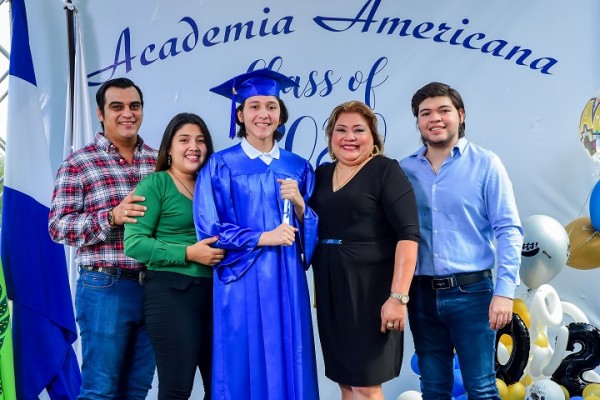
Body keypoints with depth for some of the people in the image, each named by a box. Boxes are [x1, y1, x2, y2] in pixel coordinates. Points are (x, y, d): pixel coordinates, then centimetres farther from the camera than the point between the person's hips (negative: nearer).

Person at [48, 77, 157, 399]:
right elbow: (58, 227, -7)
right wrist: (111, 217, -20)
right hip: (106, 287, -4)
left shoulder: (158, 161, 11)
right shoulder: (78, 164, -2)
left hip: (154, 286, 4)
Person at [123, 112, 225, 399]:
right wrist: (188, 253, -18)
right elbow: (133, 243, -12)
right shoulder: (155, 183, -4)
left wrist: (224, 250, 3)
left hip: (213, 292, 6)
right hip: (171, 292, -6)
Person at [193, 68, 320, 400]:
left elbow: (313, 233, 10)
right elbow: (209, 230, -7)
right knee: (245, 372, 2)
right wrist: (264, 238, -14)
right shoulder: (220, 166, -1)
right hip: (242, 284, -3)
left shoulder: (298, 168, 9)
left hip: (287, 283, 3)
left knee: (288, 371, 6)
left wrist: (300, 205, -10)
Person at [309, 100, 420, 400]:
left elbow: (408, 235, -16)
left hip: (371, 289, -6)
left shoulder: (385, 170, -8)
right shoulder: (322, 174, 11)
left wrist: (398, 296, -22)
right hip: (331, 290, 6)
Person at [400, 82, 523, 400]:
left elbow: (508, 230, -7)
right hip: (421, 294, 3)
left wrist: (504, 290, -14)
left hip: (471, 291, -3)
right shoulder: (405, 169, 4)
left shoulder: (485, 164, -4)